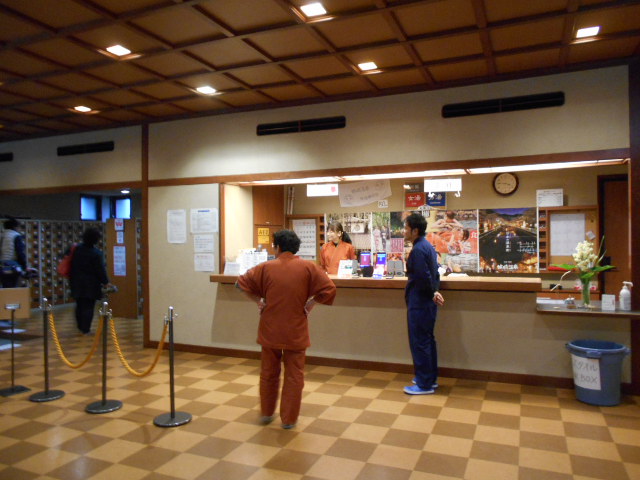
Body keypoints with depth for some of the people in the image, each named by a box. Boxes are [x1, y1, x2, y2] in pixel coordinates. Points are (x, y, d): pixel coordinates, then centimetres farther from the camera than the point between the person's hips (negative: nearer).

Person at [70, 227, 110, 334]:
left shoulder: (77, 248, 1)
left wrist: (72, 279, 21)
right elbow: (101, 270, -13)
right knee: (88, 307, 2)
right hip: (91, 284, -5)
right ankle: (85, 329, 5)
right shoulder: (97, 254, -17)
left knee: (79, 305, 17)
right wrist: (105, 282, -2)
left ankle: (80, 326, 28)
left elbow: (72, 264, 10)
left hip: (77, 283, 6)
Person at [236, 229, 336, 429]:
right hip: (296, 330, -1)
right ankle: (289, 419, 17)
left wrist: (259, 301, 6)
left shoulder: (266, 267, -5)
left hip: (270, 330, 2)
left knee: (268, 372, 19)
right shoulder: (308, 267, -8)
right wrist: (310, 304, -1)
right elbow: (329, 288, -11)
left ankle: (266, 413, 33)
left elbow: (242, 282, 0)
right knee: (294, 375, 11)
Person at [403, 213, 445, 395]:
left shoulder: (418, 250, -20)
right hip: (426, 302, 10)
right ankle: (430, 378, 28)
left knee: (419, 343, -1)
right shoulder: (428, 246, 12)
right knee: (428, 340, 17)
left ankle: (424, 384, 8)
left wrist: (432, 293, -6)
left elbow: (424, 277, -22)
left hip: (419, 303, -10)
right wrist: (434, 292, 6)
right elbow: (434, 274, 15)